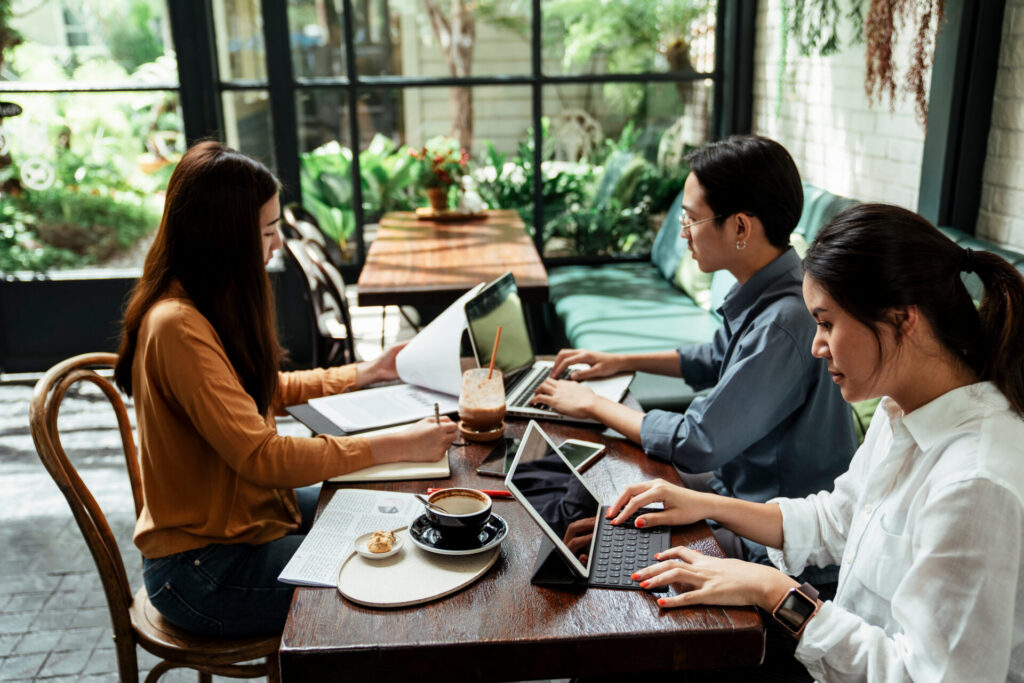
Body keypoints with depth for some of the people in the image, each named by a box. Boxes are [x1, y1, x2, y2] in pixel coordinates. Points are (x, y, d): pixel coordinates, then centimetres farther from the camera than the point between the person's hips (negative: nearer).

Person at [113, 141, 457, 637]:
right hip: (203, 567, -10)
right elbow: (261, 456, -30)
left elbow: (268, 391, 18)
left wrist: (367, 372, 16)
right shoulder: (177, 326, -27)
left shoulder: (209, 306, 4)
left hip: (248, 512, 10)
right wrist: (397, 446, -28)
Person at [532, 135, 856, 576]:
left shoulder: (784, 323, -32)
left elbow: (696, 444, -27)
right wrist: (621, 362, 13)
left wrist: (593, 405, -15)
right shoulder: (763, 292, -1)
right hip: (740, 481, 9)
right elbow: (716, 360, 20)